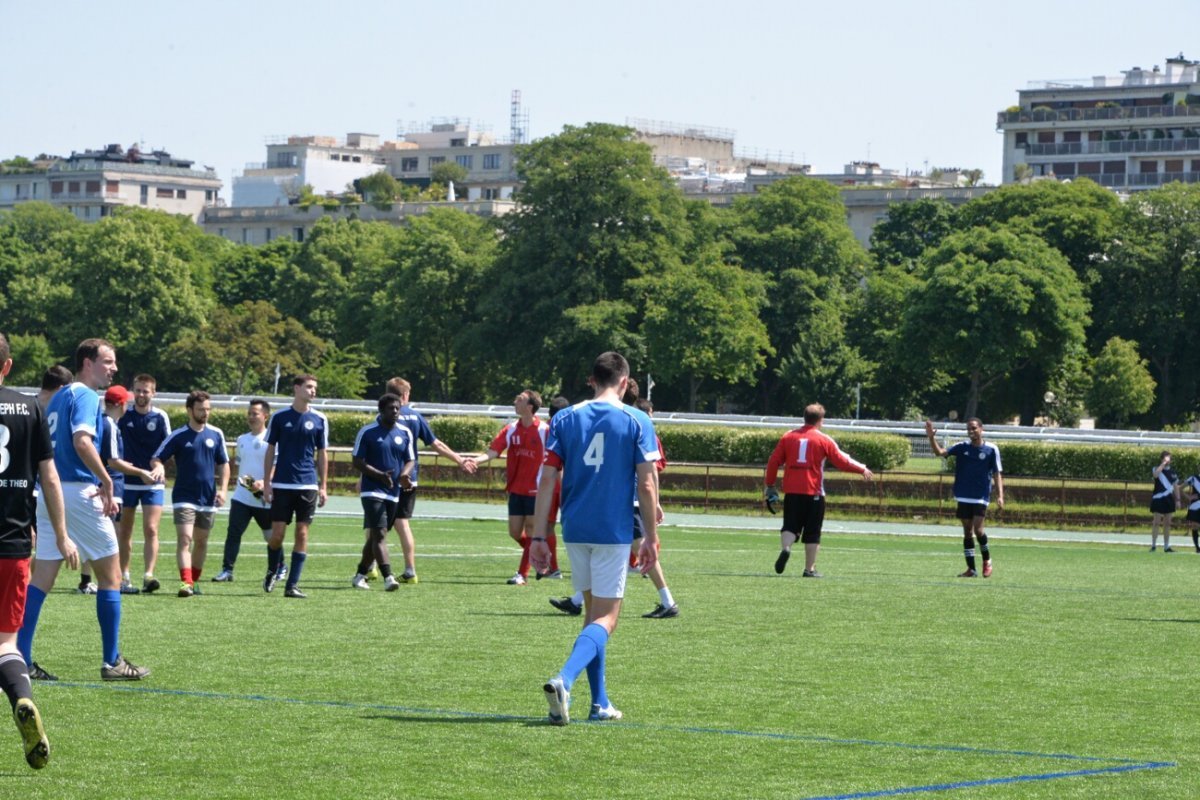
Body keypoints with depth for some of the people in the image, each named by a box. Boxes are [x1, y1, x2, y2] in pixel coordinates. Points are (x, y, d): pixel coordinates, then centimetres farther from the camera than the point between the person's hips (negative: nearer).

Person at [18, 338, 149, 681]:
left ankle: (21, 659, -1)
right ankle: (112, 662, 5)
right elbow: (82, 441, -26)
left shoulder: (58, 398, 18)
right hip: (79, 492, -8)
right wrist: (106, 482, -20)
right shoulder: (85, 396, -9)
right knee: (111, 575, 3)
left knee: (41, 578, 5)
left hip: (49, 493, 8)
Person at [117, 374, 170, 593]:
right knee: (124, 532, 7)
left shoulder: (160, 417, -1)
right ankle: (123, 577, 16)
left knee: (151, 530, -13)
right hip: (127, 482, 1)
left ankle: (148, 576, -19)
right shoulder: (124, 415, -1)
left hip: (153, 484, -1)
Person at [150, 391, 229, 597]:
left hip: (208, 498, 4)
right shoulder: (178, 436, -3)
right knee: (184, 539, -15)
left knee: (201, 542, 11)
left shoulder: (216, 434, 6)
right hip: (184, 497, -4)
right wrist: (159, 468, -28)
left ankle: (194, 581, 24)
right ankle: (186, 582, -24)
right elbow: (156, 459, -5)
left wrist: (223, 489, 1)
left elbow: (223, 464, 13)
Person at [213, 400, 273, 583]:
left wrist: (263, 483, -28)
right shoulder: (242, 440, 13)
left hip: (264, 499, -4)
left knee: (271, 536, 10)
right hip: (241, 497, 4)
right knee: (233, 532, -10)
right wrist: (240, 483, 15)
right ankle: (227, 570, -11)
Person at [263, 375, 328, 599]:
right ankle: (272, 572, 25)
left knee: (302, 533, -1)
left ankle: (292, 585, 4)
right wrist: (266, 483, 1)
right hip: (281, 485, -1)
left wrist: (322, 487, 5)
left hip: (308, 486, 1)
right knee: (278, 533, -2)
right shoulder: (279, 417, 1)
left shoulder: (319, 420, 4)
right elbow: (270, 450, 6)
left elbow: (322, 454, 9)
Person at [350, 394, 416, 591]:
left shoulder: (405, 433, 9)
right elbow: (357, 462, -7)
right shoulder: (367, 432, -6)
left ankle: (360, 575, 25)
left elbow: (410, 460, 12)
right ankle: (388, 577, -26)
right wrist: (380, 475, -21)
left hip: (394, 493, 6)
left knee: (375, 537, 12)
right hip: (372, 491, -6)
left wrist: (405, 474, -12)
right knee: (379, 535, -17)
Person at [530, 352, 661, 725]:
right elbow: (646, 485, -6)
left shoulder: (565, 419, 4)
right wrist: (651, 537, 3)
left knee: (593, 612, 17)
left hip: (575, 530, 4)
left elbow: (547, 480, -1)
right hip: (614, 532, -4)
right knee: (605, 619, -2)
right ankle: (563, 680, -26)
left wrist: (539, 536, 1)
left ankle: (599, 702, 19)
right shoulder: (636, 423, -3)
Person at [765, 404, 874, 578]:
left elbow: (773, 462, 7)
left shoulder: (788, 437, 7)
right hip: (814, 493, -2)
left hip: (791, 492, 2)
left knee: (790, 526, 5)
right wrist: (862, 469, 15)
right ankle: (809, 569, 6)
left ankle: (785, 548, -25)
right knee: (812, 533, 5)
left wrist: (770, 485, 16)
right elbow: (842, 461, 0)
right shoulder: (824, 440, -2)